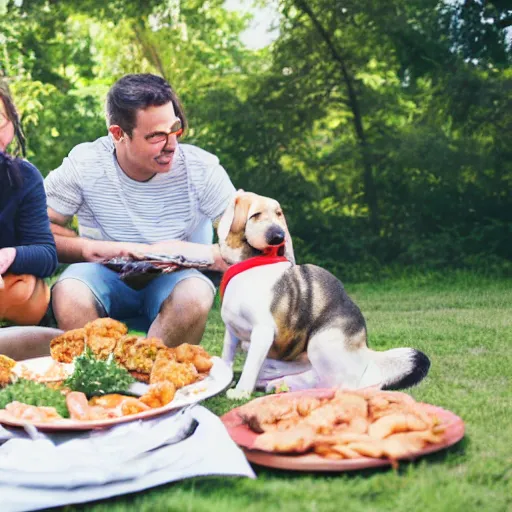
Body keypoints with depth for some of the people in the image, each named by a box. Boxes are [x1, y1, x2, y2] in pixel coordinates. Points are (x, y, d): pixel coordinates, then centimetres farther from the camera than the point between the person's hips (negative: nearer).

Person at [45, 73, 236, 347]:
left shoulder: (201, 168, -13)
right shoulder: (83, 165, -11)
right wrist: (92, 248, -22)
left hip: (171, 282, 0)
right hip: (105, 276, 0)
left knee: (195, 295, -34)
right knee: (68, 294, -32)